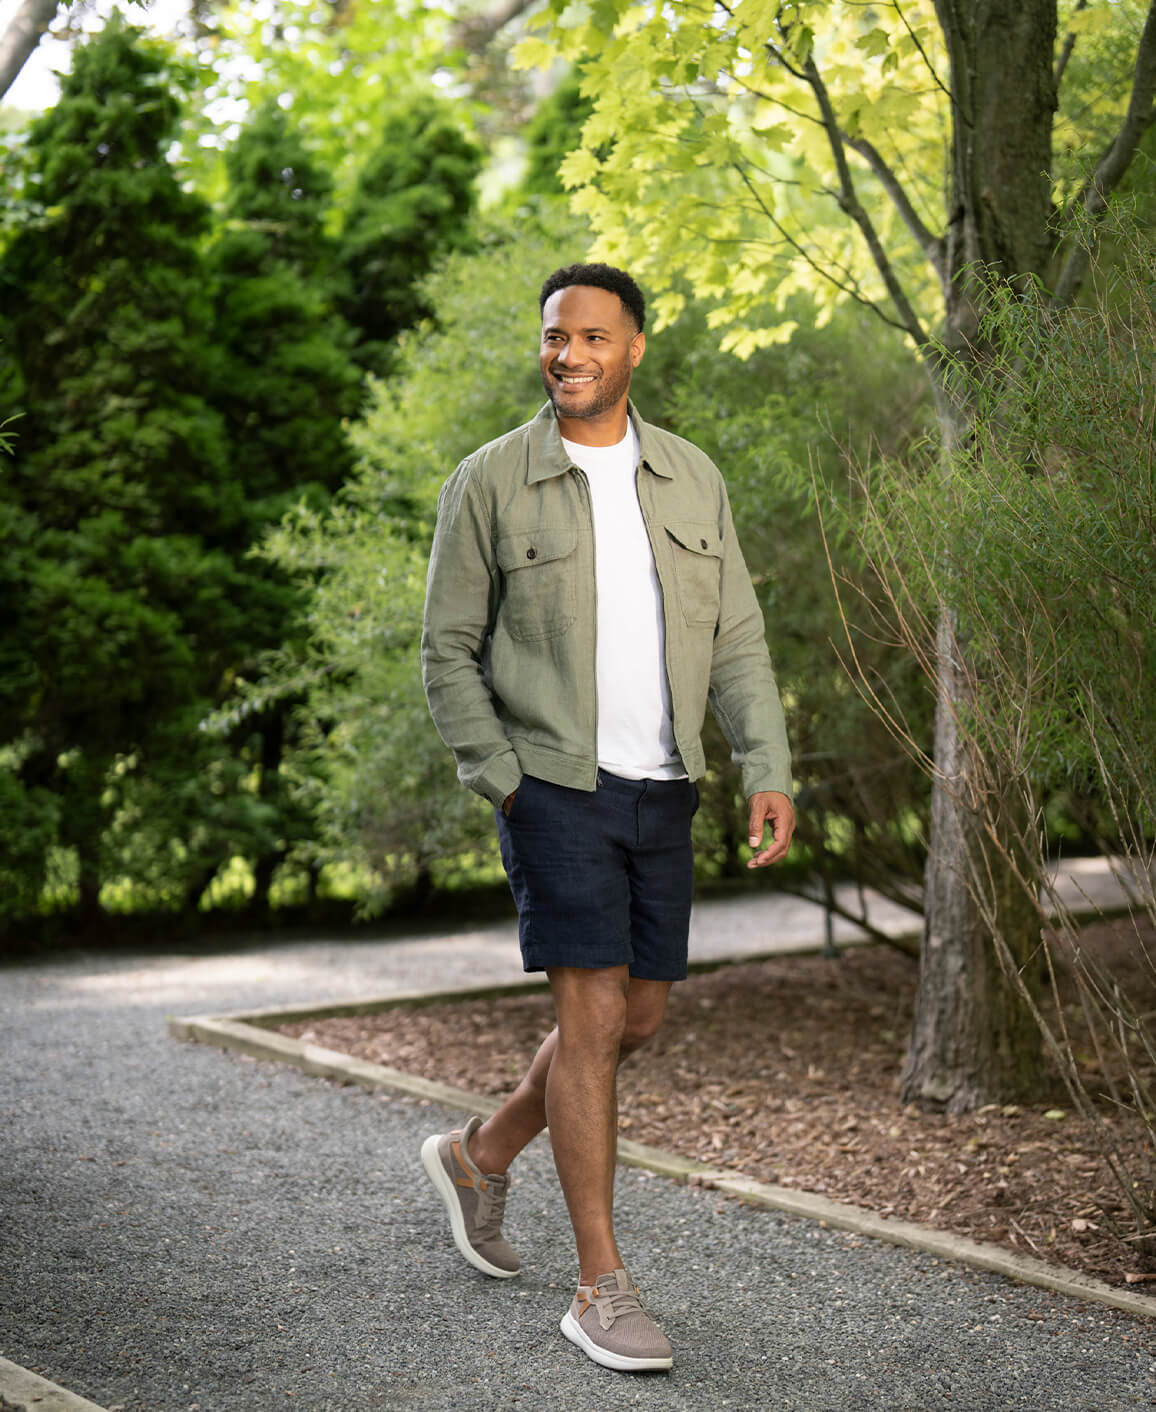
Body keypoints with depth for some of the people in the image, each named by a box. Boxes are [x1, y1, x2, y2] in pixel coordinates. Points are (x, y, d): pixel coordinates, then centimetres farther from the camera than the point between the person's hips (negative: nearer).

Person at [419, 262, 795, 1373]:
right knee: (593, 1015, -10)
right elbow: (448, 654, -1)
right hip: (552, 784, -5)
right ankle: (601, 1289, -1)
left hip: (661, 792, 5)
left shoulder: (691, 481, 8)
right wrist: (505, 788, -9)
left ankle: (480, 1154, 35)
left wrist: (769, 773, -5)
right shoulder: (489, 483, -3)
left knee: (636, 1019, 11)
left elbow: (735, 643, 7)